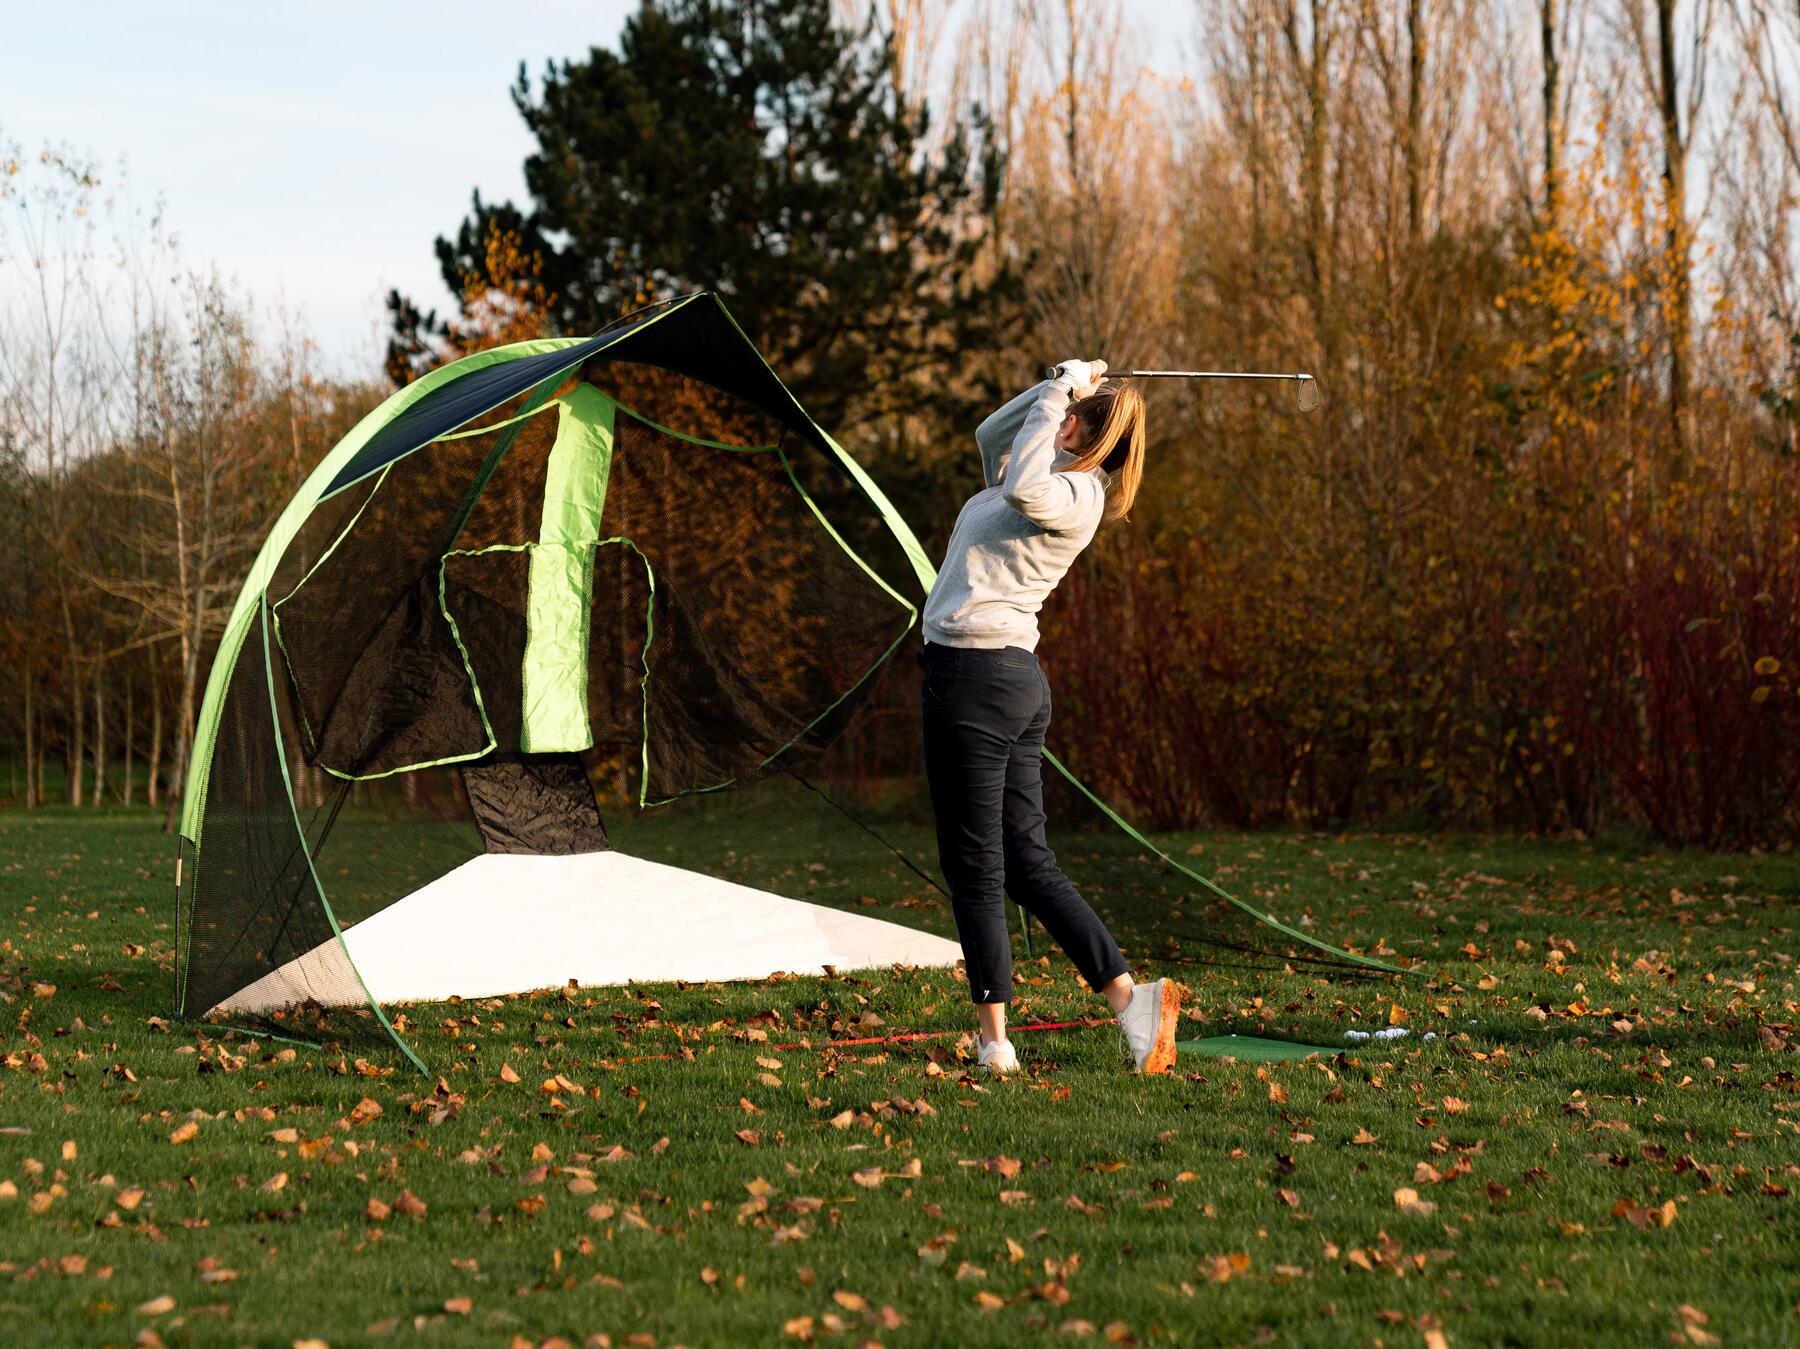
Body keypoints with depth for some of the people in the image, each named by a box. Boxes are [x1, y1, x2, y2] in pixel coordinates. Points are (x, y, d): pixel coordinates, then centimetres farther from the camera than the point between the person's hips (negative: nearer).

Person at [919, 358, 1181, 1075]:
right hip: (1016, 678, 10)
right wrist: (1057, 382, 18)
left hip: (976, 678, -10)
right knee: (1028, 863, 10)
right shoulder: (1055, 480, 16)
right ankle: (1130, 995, 6)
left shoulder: (1073, 492, -11)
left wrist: (1059, 391, -21)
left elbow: (1022, 490, -34)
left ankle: (994, 1040, 1)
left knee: (974, 867, -3)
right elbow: (992, 435, 32)